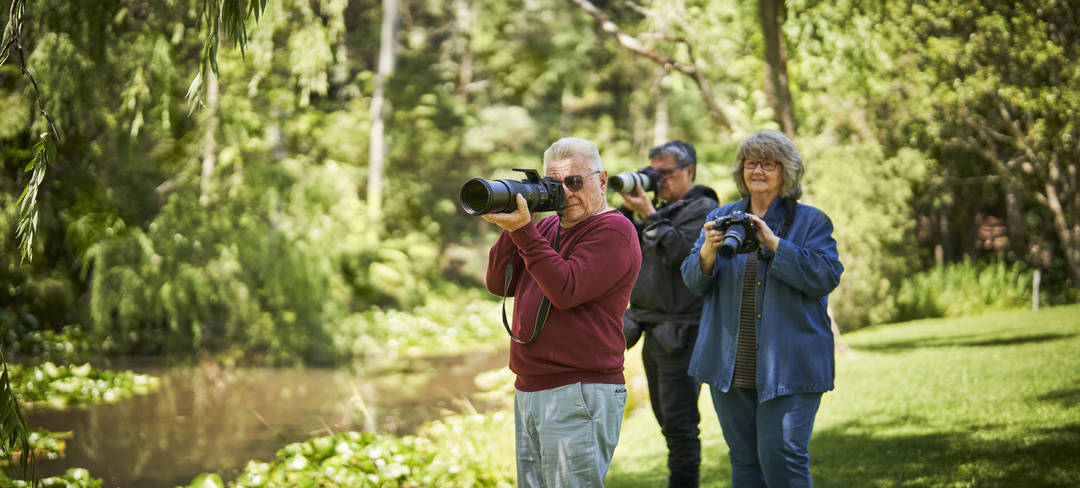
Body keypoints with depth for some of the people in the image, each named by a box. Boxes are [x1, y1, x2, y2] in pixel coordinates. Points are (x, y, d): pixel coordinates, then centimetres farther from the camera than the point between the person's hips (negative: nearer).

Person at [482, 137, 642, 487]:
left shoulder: (613, 231, -8)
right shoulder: (547, 227, 18)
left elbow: (566, 291, -19)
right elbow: (499, 284, 11)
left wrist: (524, 231, -19)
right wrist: (512, 227, -2)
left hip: (579, 396, -8)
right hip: (528, 392, 8)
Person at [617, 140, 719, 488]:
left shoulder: (704, 210, -6)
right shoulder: (662, 211, 20)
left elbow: (679, 252, -20)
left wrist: (648, 215, -16)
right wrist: (627, 209, 1)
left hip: (682, 334, -9)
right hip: (654, 332, 9)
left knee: (679, 424, -10)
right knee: (668, 421, 14)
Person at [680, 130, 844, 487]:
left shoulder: (811, 222, 3)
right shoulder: (721, 218, 13)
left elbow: (826, 277, -12)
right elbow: (693, 281, 6)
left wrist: (774, 243, -20)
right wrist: (709, 250, -17)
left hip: (788, 366, -4)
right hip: (731, 366, 4)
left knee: (782, 457, -12)